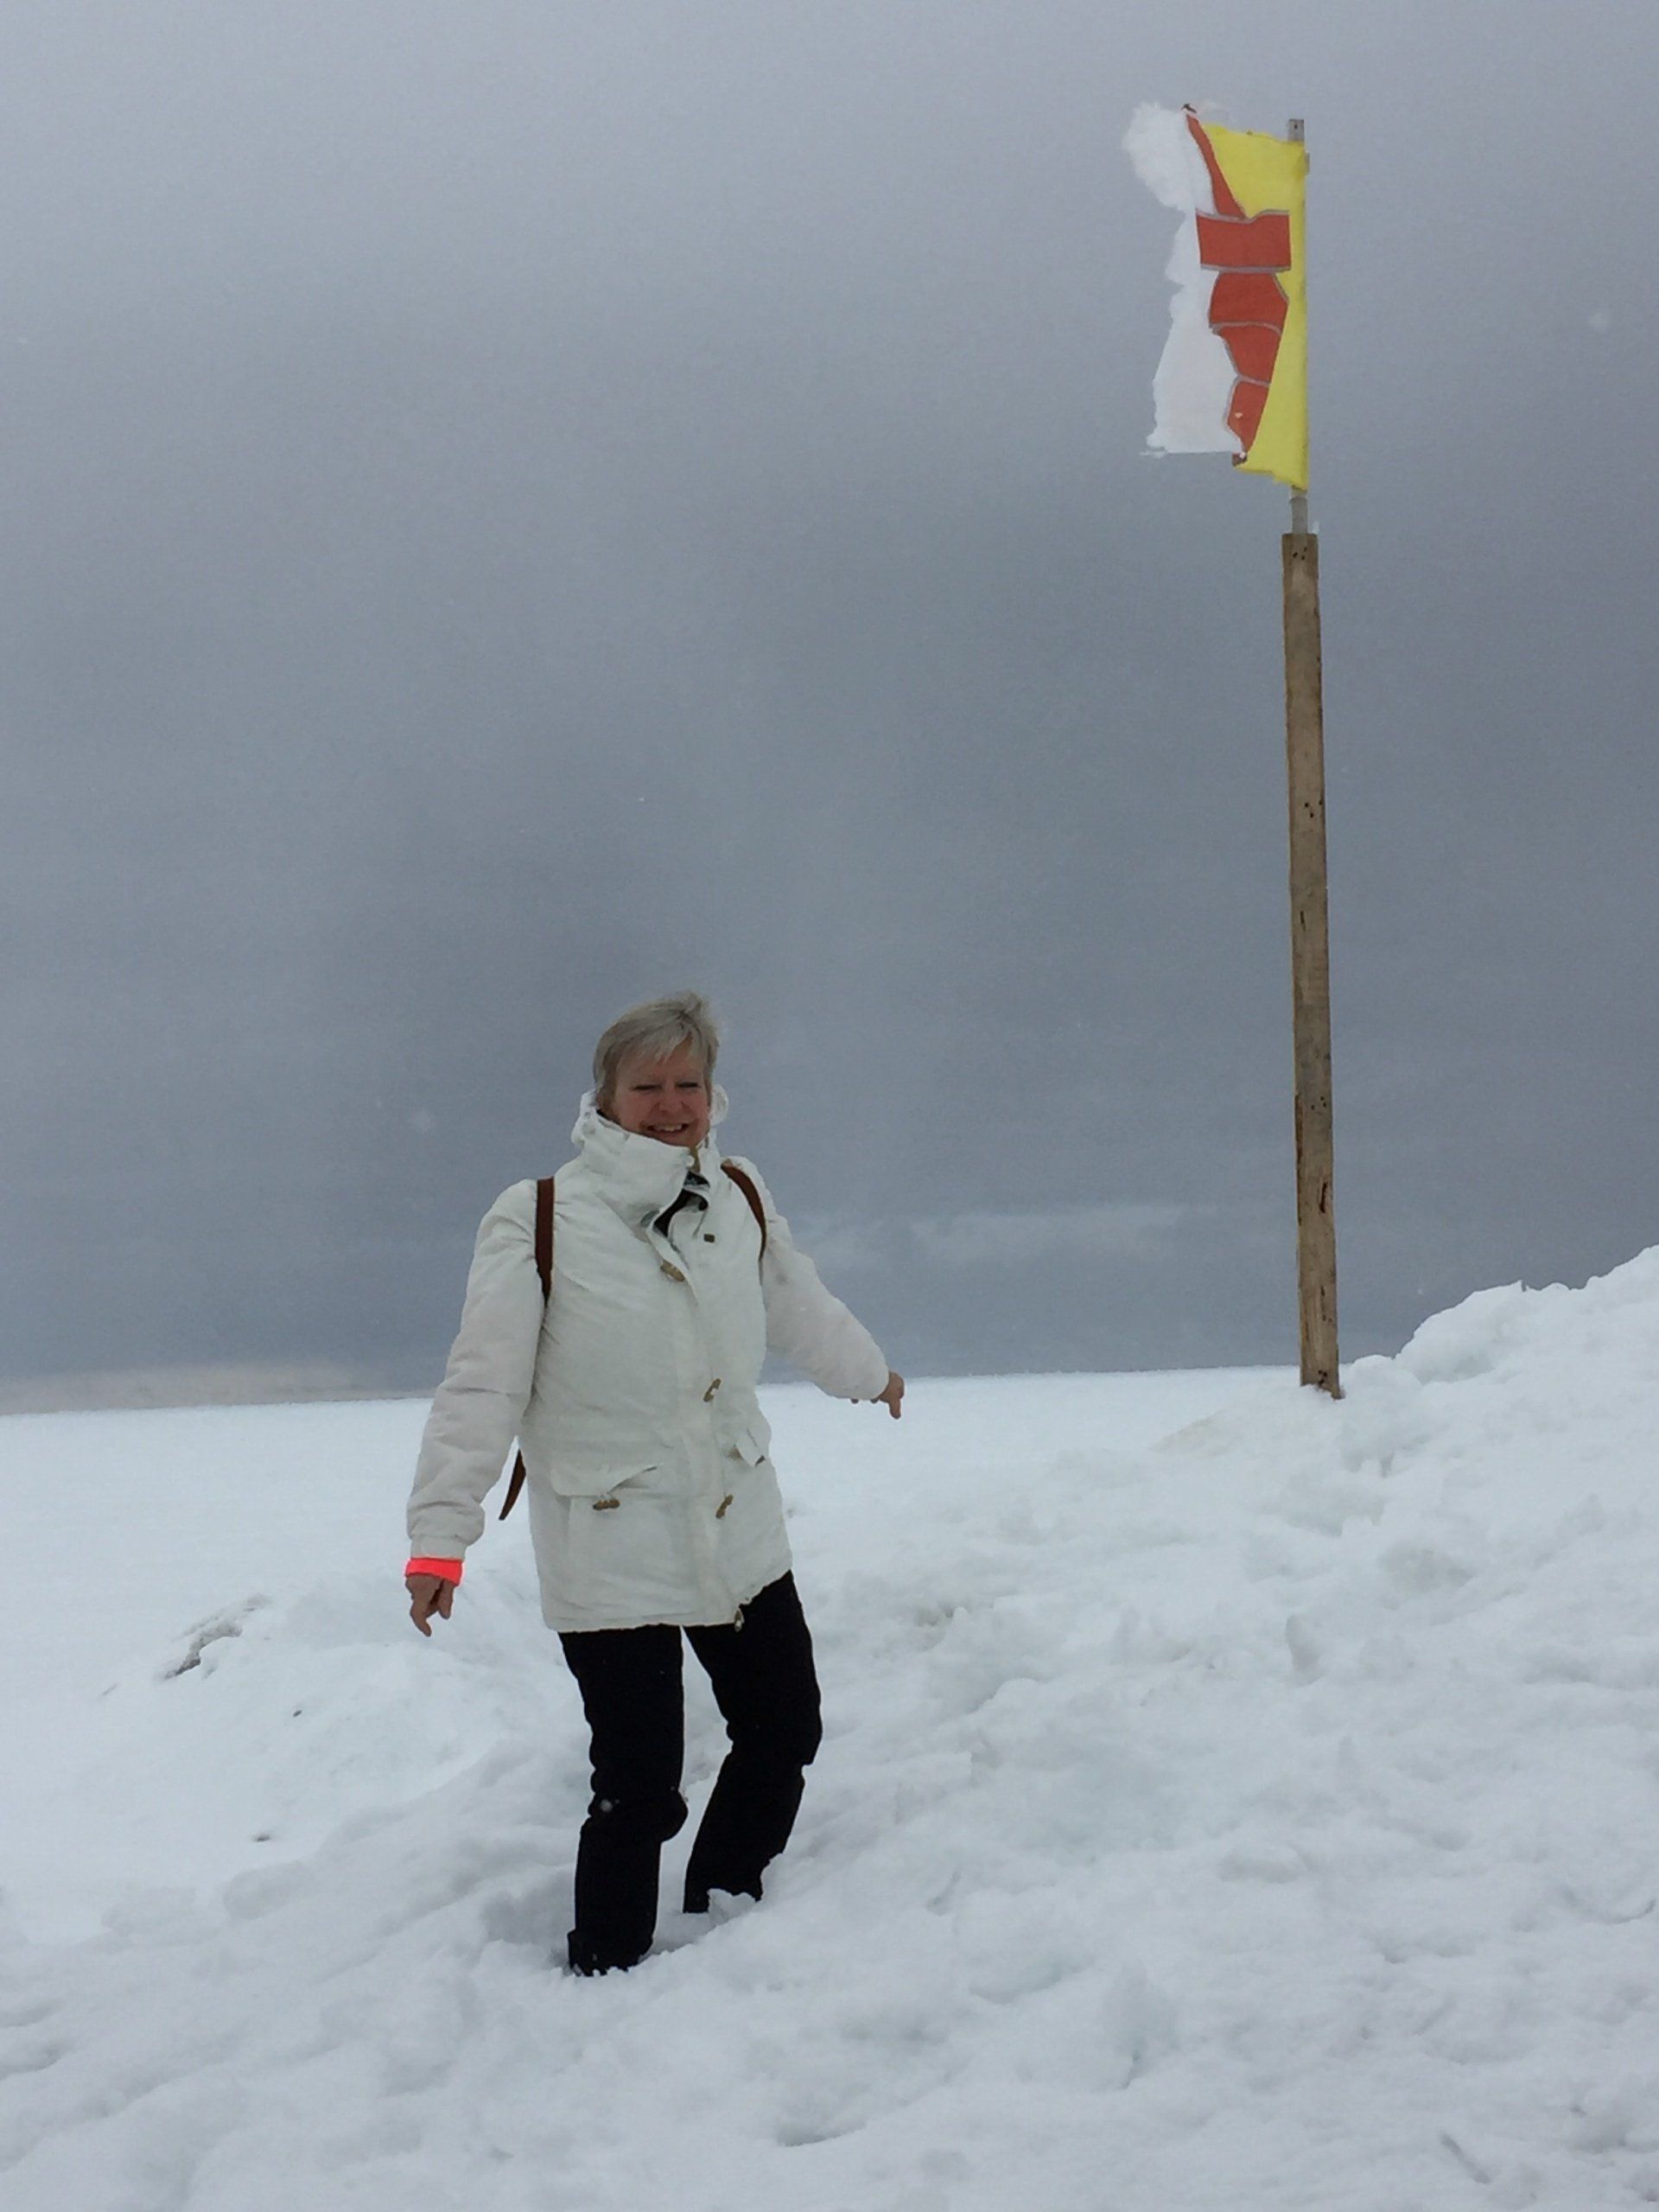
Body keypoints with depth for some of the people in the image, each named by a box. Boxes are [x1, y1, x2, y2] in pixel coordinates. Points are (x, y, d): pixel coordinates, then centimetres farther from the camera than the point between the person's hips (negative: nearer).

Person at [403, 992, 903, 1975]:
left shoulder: (741, 1201, 2)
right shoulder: (538, 1222, -13)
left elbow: (801, 1310, 22)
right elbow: (482, 1386, -14)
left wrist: (870, 1371, 38)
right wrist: (440, 1535, -20)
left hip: (741, 1538, 6)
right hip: (609, 1554, -6)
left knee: (784, 1736, 16)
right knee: (640, 1790, -8)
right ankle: (608, 1977, 10)